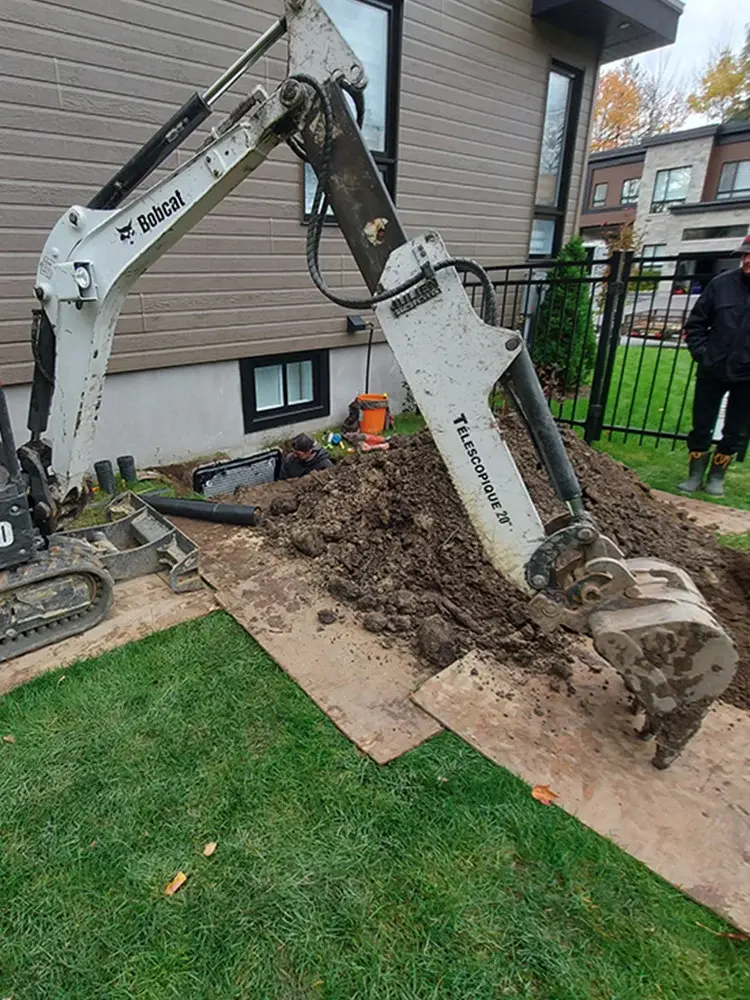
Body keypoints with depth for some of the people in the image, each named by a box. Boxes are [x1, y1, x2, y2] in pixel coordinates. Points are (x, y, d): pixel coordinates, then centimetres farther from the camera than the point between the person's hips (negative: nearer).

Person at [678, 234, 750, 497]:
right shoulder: (722, 284, -3)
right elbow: (696, 323, 5)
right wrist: (701, 353, -5)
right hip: (713, 371, 0)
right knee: (701, 426, 7)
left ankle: (716, 477, 24)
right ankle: (695, 475, 21)